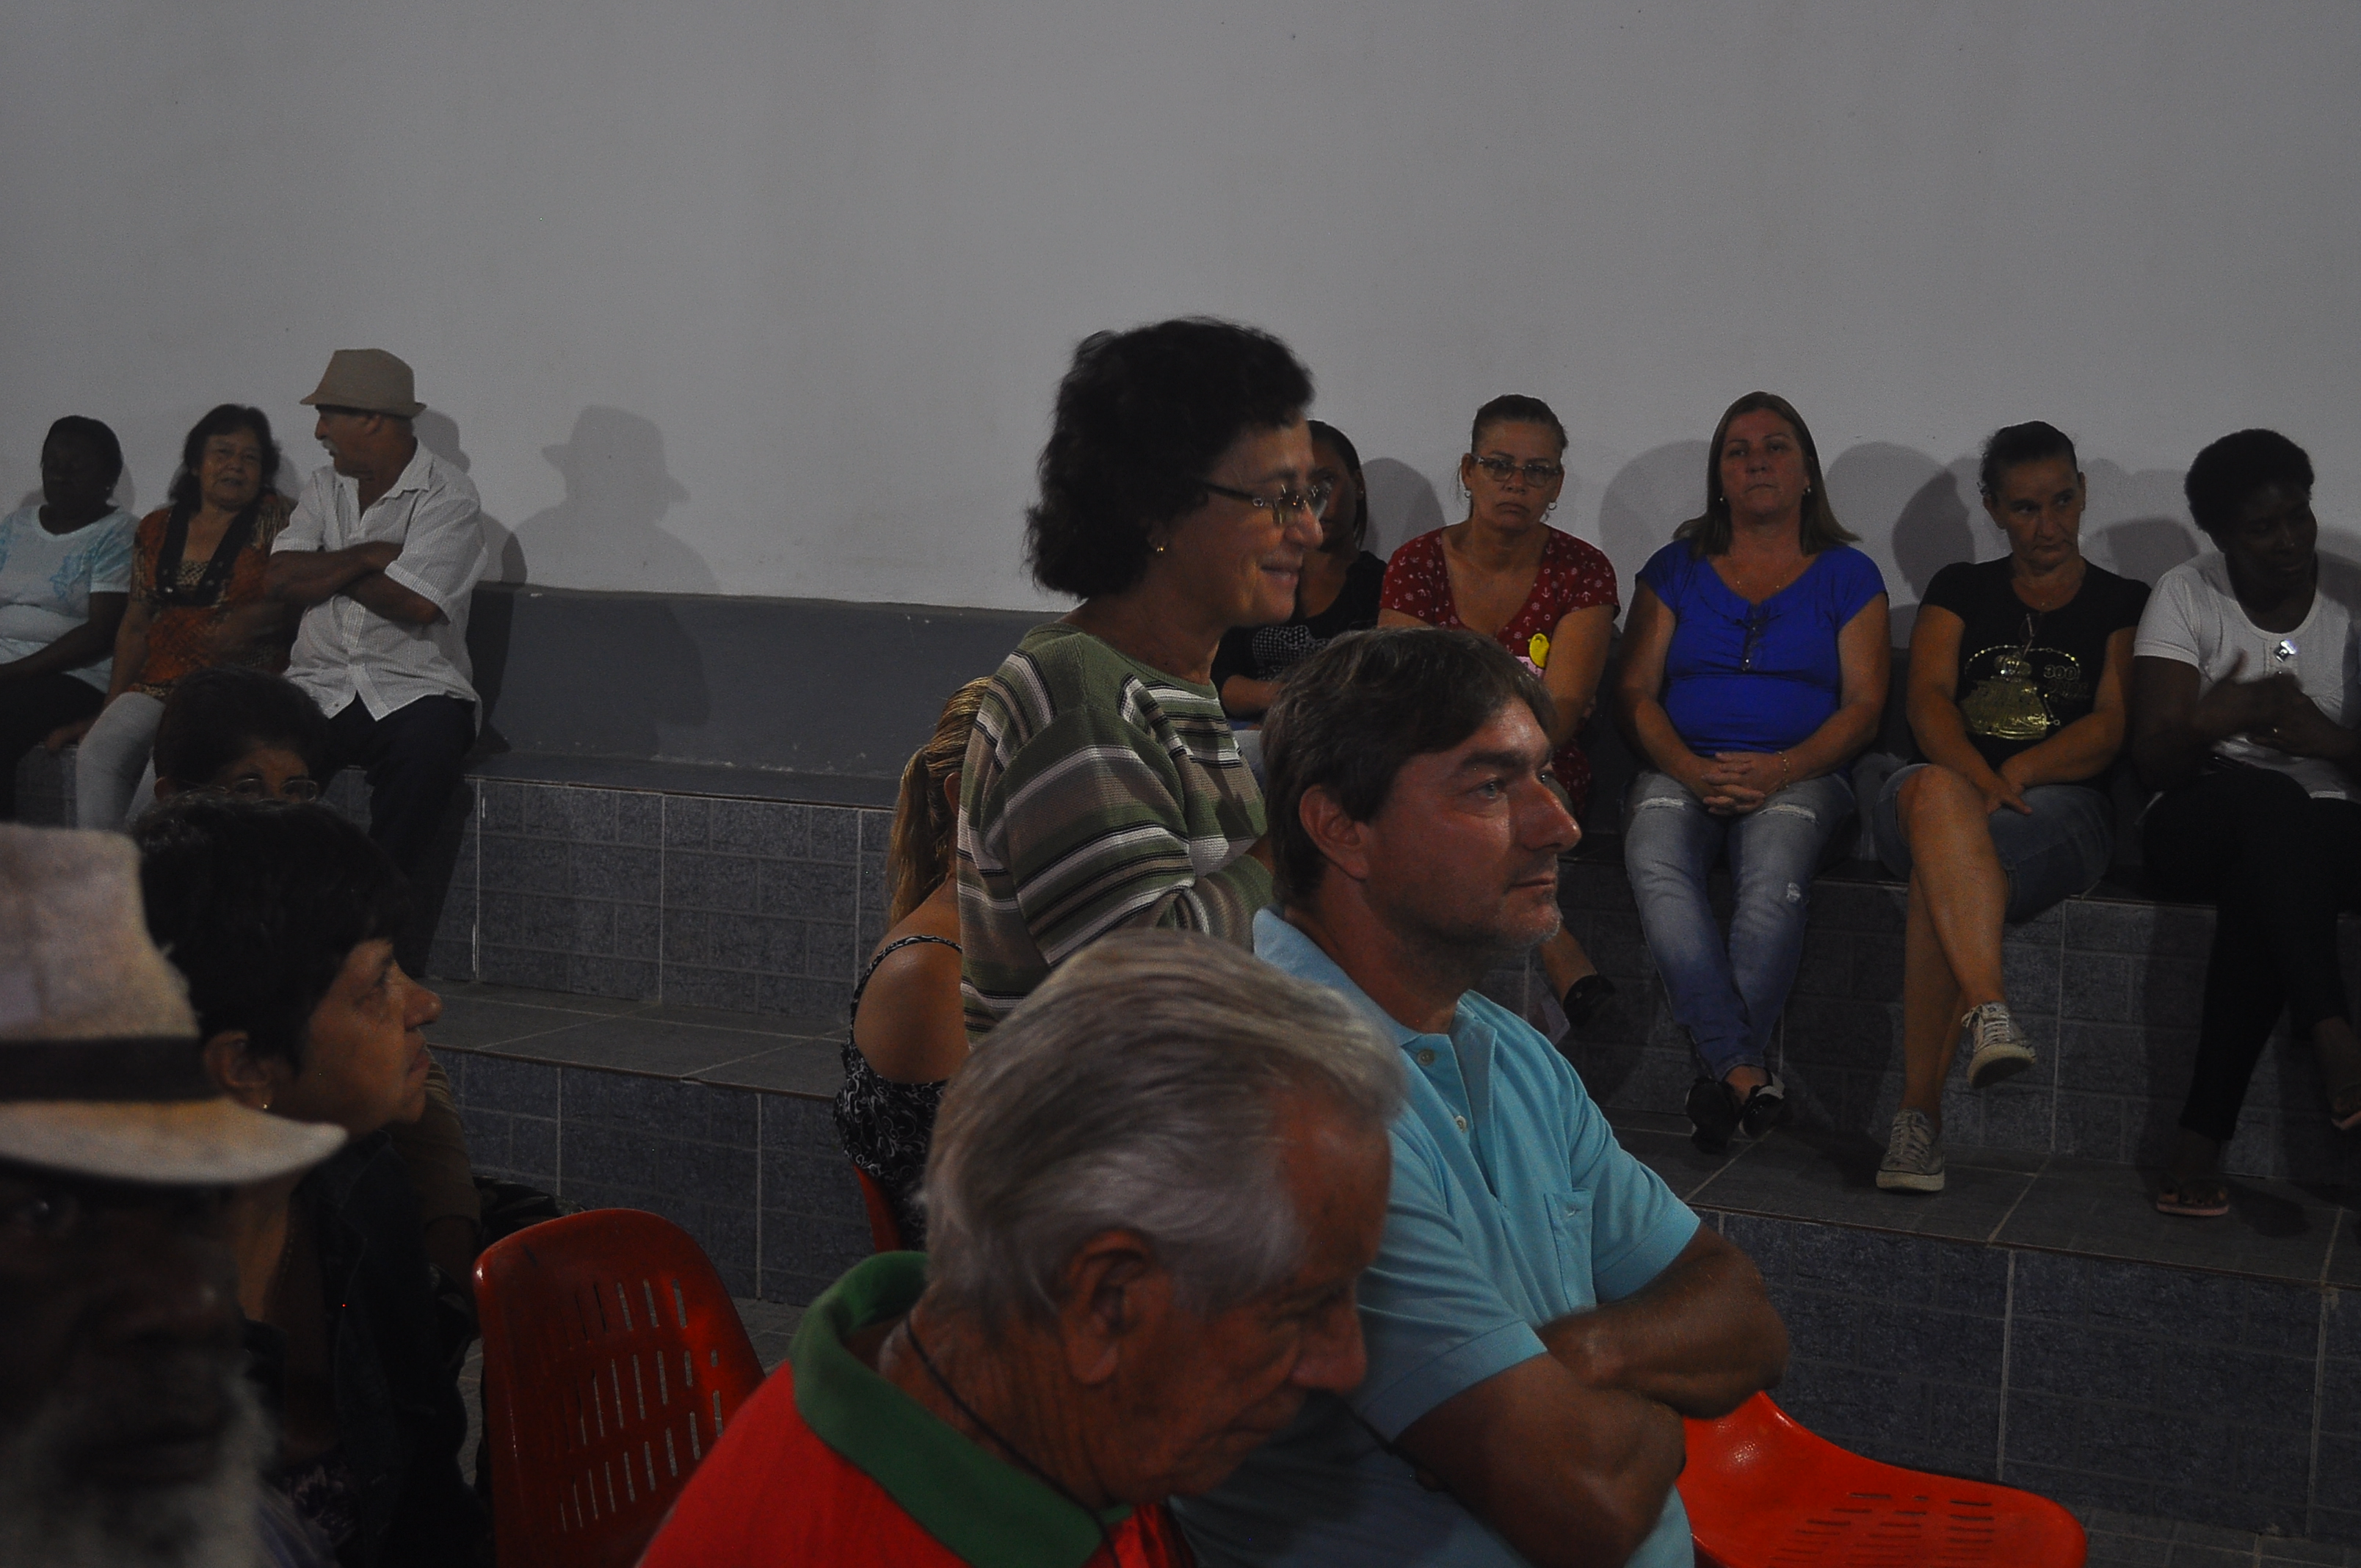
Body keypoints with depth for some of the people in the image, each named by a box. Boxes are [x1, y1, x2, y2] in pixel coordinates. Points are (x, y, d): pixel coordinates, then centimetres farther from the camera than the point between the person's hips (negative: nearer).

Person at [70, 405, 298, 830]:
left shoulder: (273, 517, 6)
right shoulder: (156, 529, 17)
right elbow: (135, 625, 19)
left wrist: (253, 620, -21)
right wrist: (111, 706, 10)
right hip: (160, 680, 4)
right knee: (95, 756, -22)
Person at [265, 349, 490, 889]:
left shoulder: (448, 495, -4)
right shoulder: (324, 486, 16)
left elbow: (417, 603, -18)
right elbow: (280, 580, 3)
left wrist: (324, 570, -2)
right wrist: (367, 557, -9)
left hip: (412, 690, -4)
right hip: (319, 688, 5)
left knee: (426, 749, -36)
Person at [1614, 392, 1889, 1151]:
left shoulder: (1847, 575, 15)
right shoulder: (1676, 569, 19)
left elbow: (1863, 709, 6)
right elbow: (1634, 695, 9)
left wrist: (1778, 771, -13)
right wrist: (1693, 772, -10)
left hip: (1799, 775, -1)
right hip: (1680, 771, 1)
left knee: (1774, 878, -37)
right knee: (1656, 869, -34)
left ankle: (1720, 1076, -31)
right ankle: (1746, 1073, -37)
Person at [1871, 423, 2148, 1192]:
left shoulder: (2123, 604, 18)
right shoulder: (1960, 590, 22)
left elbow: (2111, 727, 3)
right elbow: (1928, 698, 4)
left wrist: (2016, 771, -16)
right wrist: (1977, 780, -17)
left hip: (2060, 805, -1)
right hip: (1946, 784, 1)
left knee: (1940, 871, -37)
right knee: (1937, 794, -40)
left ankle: (1918, 1111, -42)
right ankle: (1987, 1008, -56)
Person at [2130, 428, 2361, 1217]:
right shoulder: (2185, 596, 2)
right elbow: (2153, 761, -5)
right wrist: (2216, 719, -26)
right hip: (2199, 826, -1)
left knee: (2259, 889, -36)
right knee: (2266, 796, -38)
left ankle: (2202, 1137, -33)